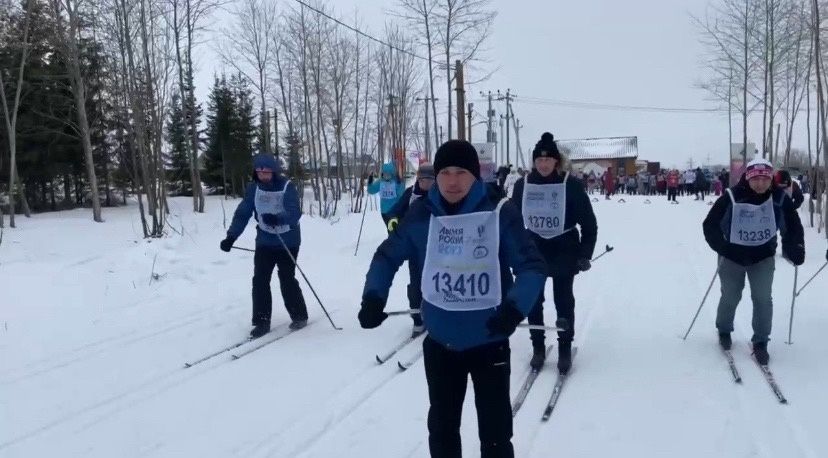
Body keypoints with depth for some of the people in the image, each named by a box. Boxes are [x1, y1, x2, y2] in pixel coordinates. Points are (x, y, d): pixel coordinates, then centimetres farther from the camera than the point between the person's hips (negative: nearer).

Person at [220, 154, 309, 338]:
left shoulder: (287, 187, -15)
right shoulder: (253, 189, -2)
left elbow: (295, 213, -26)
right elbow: (242, 213, -2)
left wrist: (277, 218, -45)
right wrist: (231, 236, -13)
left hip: (288, 242, -4)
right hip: (264, 242, 4)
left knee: (287, 280, -2)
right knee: (260, 280, -3)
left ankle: (299, 316, 18)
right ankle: (262, 321, 7)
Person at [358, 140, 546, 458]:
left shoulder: (500, 213, -13)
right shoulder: (421, 215, -5)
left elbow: (532, 266, -11)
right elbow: (388, 256, 7)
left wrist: (514, 308, -28)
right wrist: (373, 298, -8)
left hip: (490, 342, -2)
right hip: (440, 342, 3)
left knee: (495, 430, 7)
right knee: (442, 425, 19)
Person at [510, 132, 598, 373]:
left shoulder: (570, 185, -11)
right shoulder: (523, 185, -3)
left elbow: (589, 222, -5)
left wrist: (585, 254, -9)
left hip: (564, 251, -2)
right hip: (533, 250, 3)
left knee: (564, 301, 7)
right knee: (533, 301, 9)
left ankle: (565, 349, 21)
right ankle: (538, 347, 24)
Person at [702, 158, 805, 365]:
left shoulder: (780, 199, -12)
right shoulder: (732, 198, -20)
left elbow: (793, 227, 3)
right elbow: (710, 225, -13)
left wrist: (795, 250, -8)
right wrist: (722, 248, -22)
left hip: (763, 257, 2)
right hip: (733, 256, -1)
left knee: (762, 299, -1)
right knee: (730, 298, 10)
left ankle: (760, 342, 14)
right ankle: (724, 331, 35)